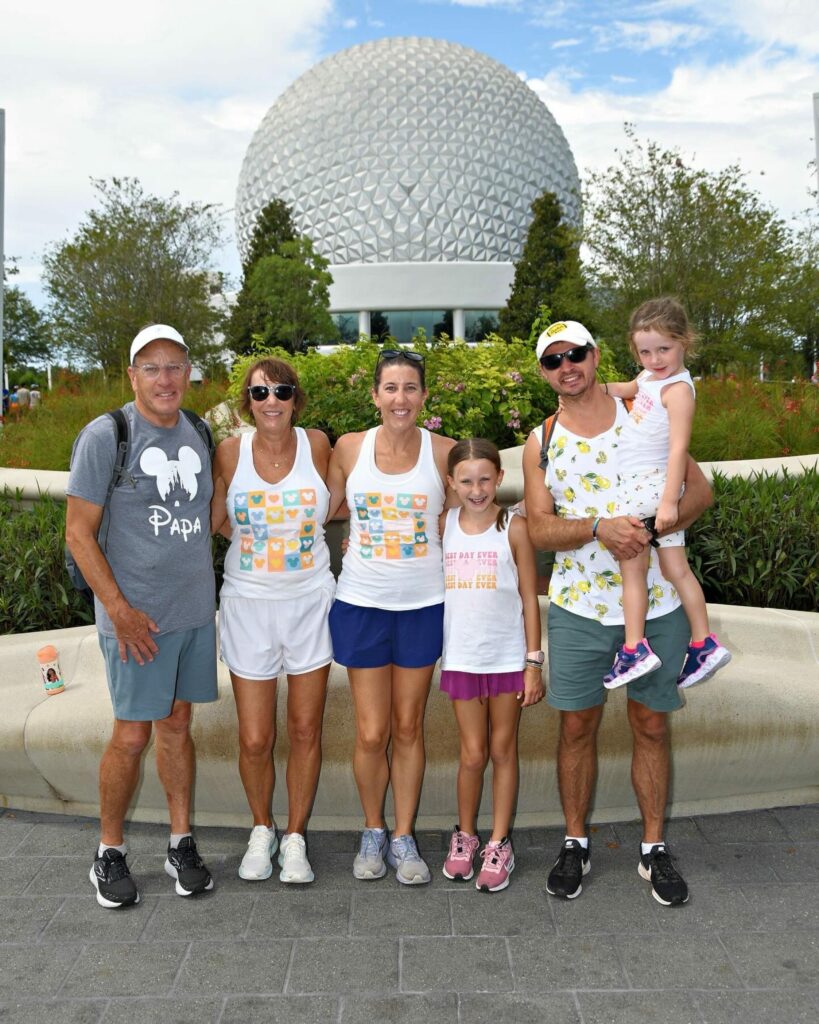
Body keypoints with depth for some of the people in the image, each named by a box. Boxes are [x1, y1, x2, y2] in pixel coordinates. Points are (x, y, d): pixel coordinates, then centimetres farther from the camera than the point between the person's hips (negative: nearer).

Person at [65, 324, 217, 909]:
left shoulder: (198, 434, 7)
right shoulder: (105, 436, -9)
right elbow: (79, 533, -9)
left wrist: (206, 592, 11)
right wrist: (119, 609, -14)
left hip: (196, 611, 5)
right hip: (137, 616, -5)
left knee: (177, 725, 14)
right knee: (132, 736, 1)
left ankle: (182, 842, 26)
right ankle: (110, 852, 21)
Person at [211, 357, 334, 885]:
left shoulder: (317, 445, -5)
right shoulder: (231, 451, -6)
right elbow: (215, 518, 8)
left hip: (310, 603, 0)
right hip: (248, 604, 0)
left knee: (306, 730, 8)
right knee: (255, 740, 4)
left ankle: (295, 837, 28)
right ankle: (262, 830, 31)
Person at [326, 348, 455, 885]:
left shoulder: (444, 452, -5)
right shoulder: (349, 448, -3)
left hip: (423, 603, 0)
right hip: (361, 602, 0)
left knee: (408, 727, 10)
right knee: (371, 732, 3)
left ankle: (404, 837, 27)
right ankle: (373, 831, 27)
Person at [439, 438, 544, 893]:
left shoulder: (514, 528, -6)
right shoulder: (443, 525, 1)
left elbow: (529, 598, -4)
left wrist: (534, 662, -6)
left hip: (507, 657, -1)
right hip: (461, 657, 1)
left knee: (503, 750, 10)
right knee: (473, 753, 7)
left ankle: (499, 843, 23)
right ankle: (465, 835, 28)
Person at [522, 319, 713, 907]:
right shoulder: (541, 444, 4)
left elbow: (700, 489, 0)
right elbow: (539, 529, -5)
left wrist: (647, 529, -17)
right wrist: (599, 529, -23)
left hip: (655, 605, 0)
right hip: (579, 609, 1)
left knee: (651, 726, 10)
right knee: (577, 727, 9)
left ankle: (654, 848, 27)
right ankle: (576, 843, 27)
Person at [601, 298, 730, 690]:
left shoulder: (677, 388, -16)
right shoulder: (650, 377, 11)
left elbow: (679, 448, -22)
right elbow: (625, 389, 34)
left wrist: (669, 500, -27)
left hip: (645, 485, -9)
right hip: (643, 484, 9)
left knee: (632, 570, -2)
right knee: (676, 570, 11)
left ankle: (634, 650, 3)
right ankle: (704, 643, 17)